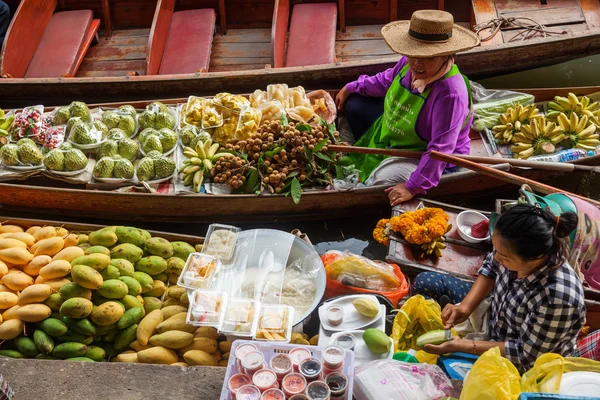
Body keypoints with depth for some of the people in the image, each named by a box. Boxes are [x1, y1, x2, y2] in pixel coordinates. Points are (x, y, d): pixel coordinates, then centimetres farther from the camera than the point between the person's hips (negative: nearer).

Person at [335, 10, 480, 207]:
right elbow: (386, 81, 9)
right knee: (354, 102, 14)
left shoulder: (450, 93, -38)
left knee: (380, 183, -29)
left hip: (430, 158, -8)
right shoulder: (410, 62, -16)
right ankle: (363, 159, 27)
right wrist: (350, 88, 19)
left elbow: (440, 149, -38)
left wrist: (413, 187, -41)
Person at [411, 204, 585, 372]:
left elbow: (526, 356, -27)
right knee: (425, 282, 7)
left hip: (520, 367, -6)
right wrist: (466, 305, -15)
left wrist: (460, 345, -28)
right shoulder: (516, 250, -26)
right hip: (493, 321, 6)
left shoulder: (559, 298, -41)